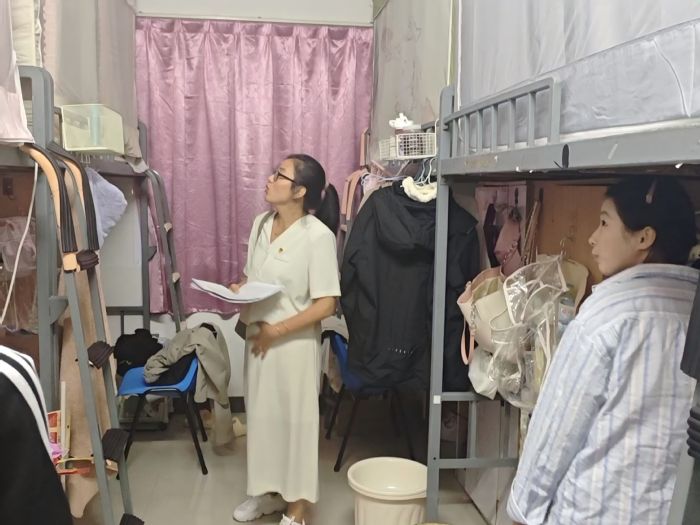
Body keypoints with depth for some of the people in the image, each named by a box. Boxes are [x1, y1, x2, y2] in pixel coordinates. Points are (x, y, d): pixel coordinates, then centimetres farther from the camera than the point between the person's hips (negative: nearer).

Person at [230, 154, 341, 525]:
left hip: (294, 344, -7)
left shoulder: (318, 235, -19)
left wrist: (276, 330, -19)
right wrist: (238, 290, -6)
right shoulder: (261, 224, 3)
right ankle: (269, 491, 39)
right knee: (262, 414, 18)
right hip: (257, 338, 7)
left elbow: (326, 304, -19)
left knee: (296, 421, 7)